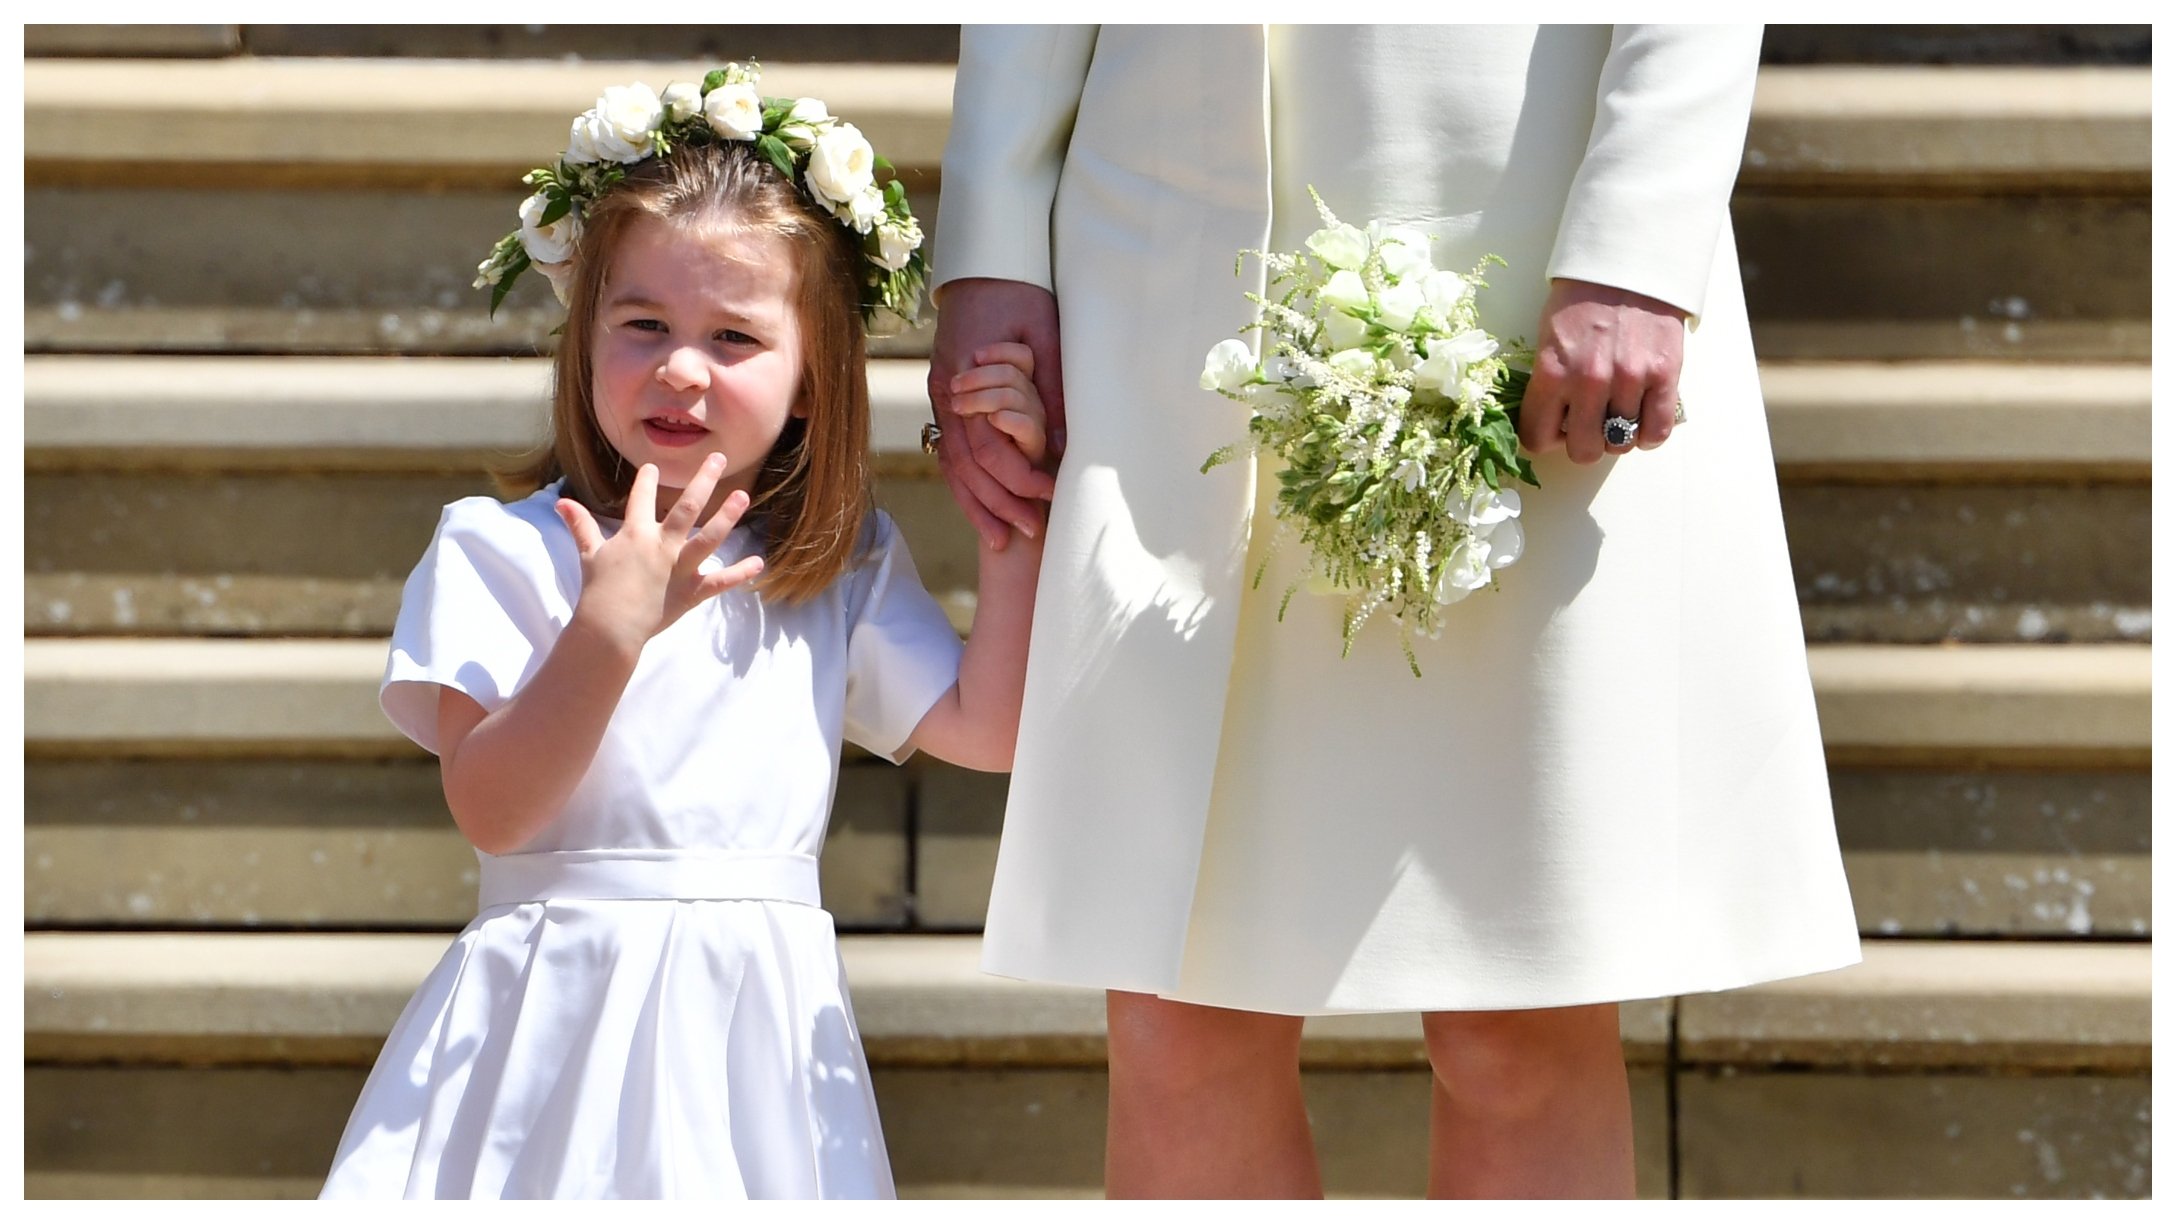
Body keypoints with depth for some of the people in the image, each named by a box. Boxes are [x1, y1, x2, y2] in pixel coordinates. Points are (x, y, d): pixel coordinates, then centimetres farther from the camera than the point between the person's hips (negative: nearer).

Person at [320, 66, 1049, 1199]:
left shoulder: (847, 572, 9)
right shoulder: (506, 550, -4)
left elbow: (990, 729, 4)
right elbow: (489, 809, -13)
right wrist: (612, 627, -25)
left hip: (760, 1018, 3)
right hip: (562, 1018, -3)